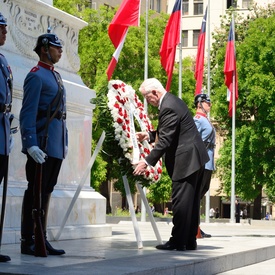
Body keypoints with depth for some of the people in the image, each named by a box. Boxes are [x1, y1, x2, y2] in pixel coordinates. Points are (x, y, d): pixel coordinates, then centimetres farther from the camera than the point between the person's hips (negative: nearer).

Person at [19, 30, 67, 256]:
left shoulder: (56, 77, 20)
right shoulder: (36, 76, -7)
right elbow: (28, 113, -15)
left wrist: (65, 142, 18)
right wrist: (31, 144, -22)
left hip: (57, 146, 8)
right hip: (42, 147, -8)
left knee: (46, 192, 10)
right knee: (35, 192, -5)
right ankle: (28, 242, 0)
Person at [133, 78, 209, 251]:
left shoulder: (168, 108, -18)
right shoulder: (172, 101, 15)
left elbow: (165, 141, -22)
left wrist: (147, 162, -20)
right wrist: (149, 135, 18)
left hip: (186, 160, -11)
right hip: (195, 158, 11)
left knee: (181, 202, -7)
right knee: (191, 202, 12)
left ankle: (178, 242, -4)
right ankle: (190, 241, 17)